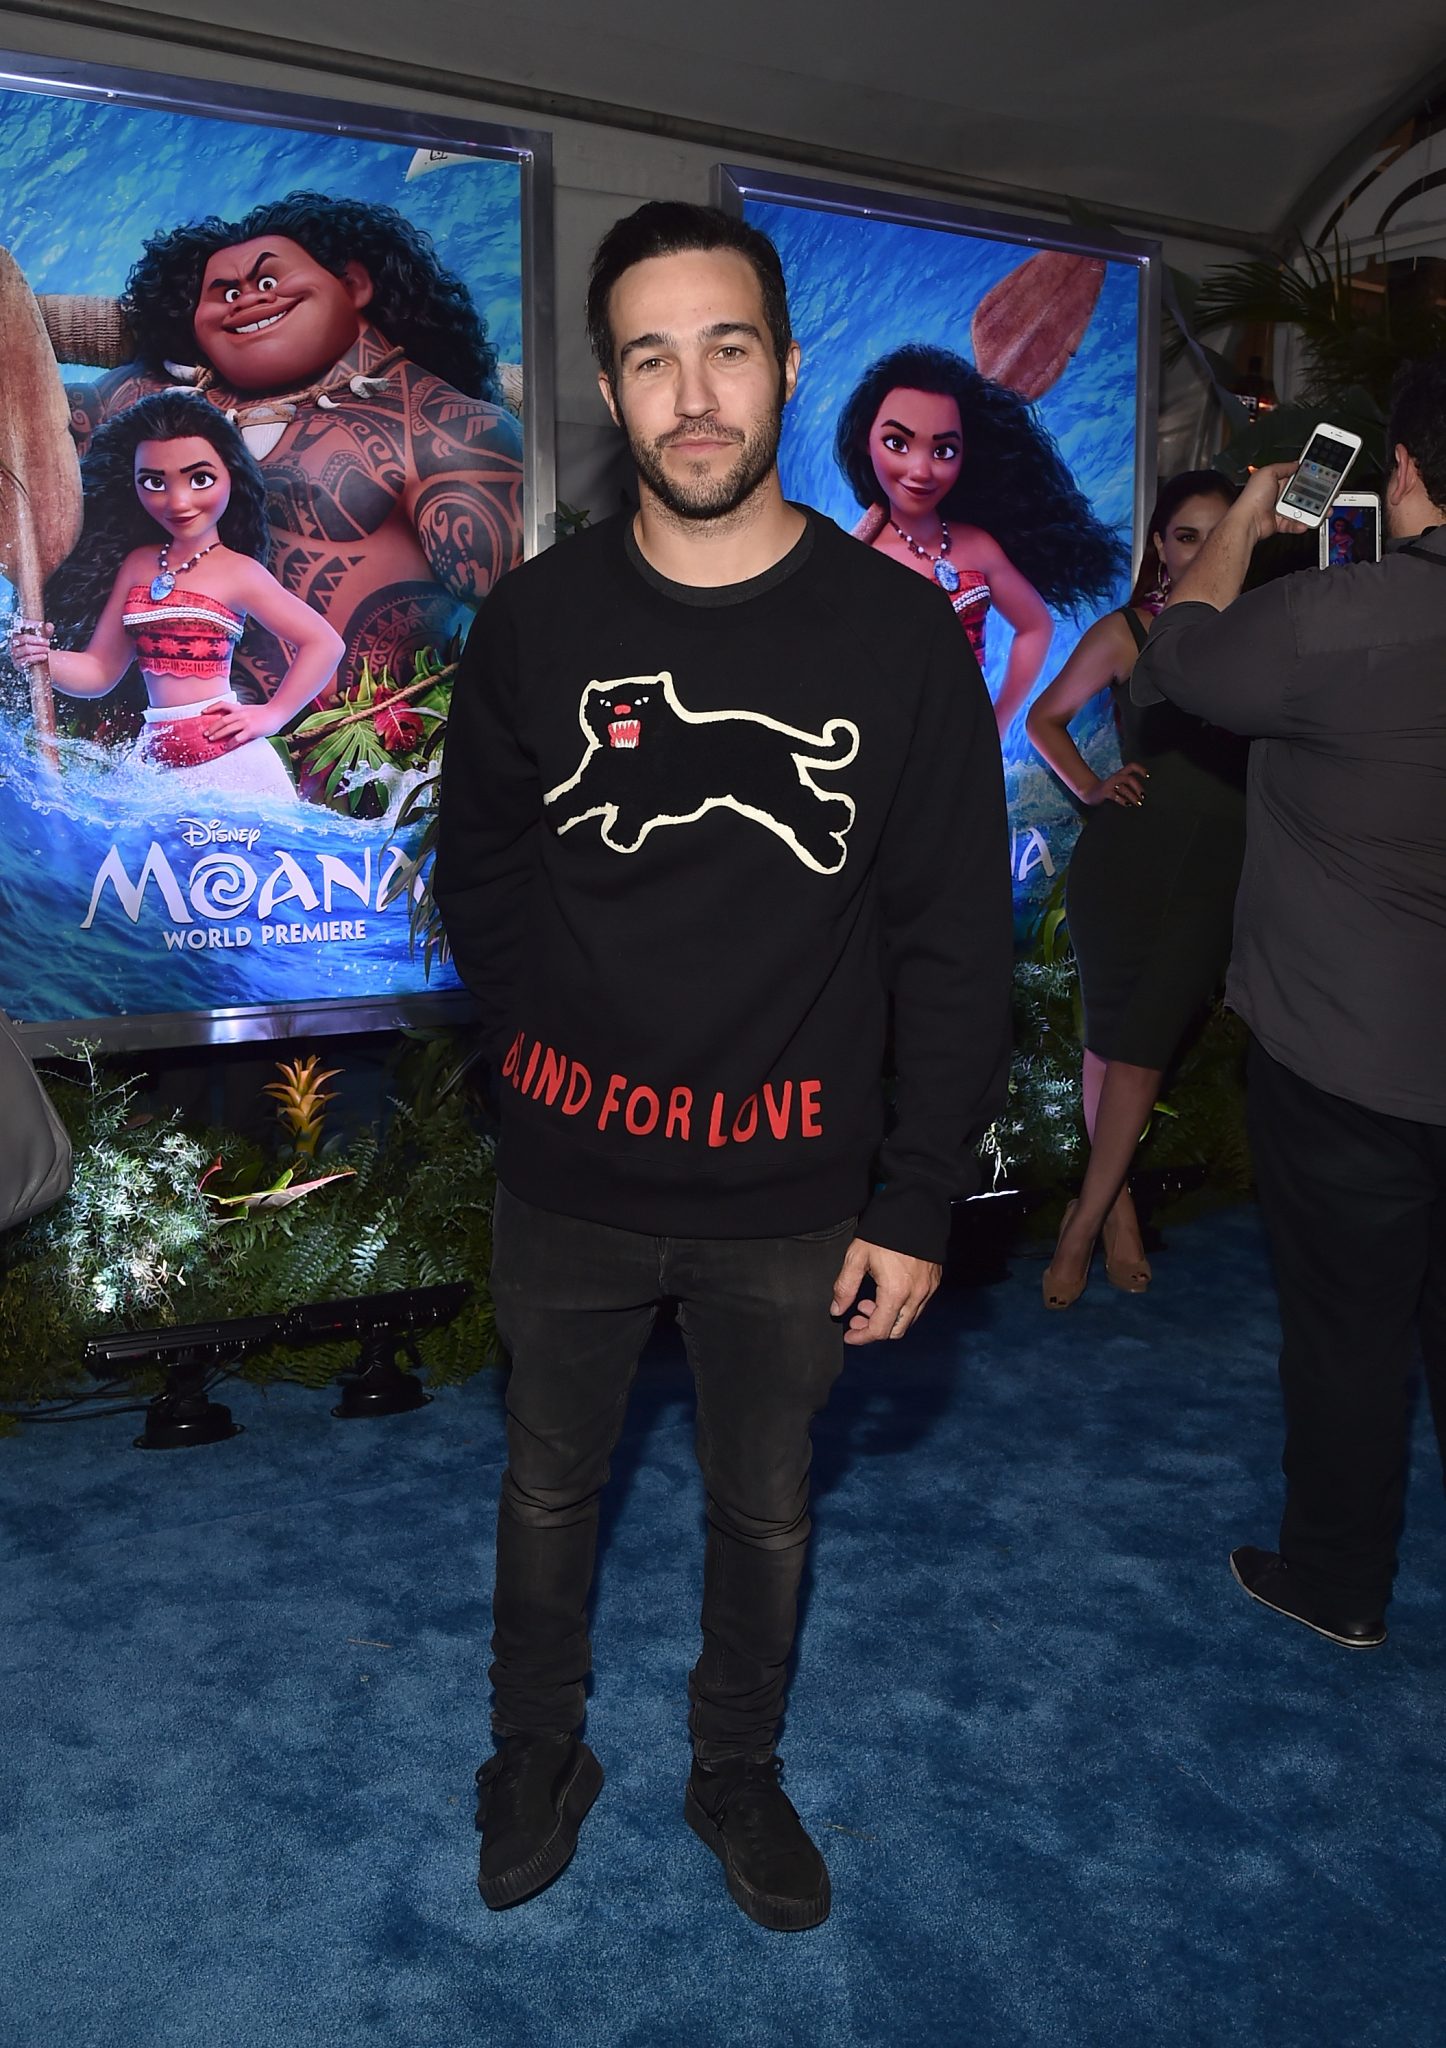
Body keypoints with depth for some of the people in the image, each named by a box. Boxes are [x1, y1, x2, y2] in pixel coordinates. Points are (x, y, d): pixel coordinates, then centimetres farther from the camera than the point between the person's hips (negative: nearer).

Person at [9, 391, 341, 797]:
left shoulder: (238, 572, -5)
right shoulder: (136, 566, 10)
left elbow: (324, 644, -5)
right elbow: (100, 671, 12)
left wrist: (271, 716, -7)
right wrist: (43, 658, -7)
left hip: (227, 761, -4)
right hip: (156, 763, 4)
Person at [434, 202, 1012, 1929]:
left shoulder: (900, 634, -9)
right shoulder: (533, 621, -5)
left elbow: (954, 943, -7)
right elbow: (475, 873, 8)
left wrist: (918, 1202, -8)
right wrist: (558, 1047, 0)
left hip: (791, 1199, -1)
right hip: (569, 1180, 1)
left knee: (764, 1509, 19)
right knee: (550, 1486, 20)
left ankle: (737, 1770, 46)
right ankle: (538, 1757, 46)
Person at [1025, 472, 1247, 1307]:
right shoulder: (1124, 633, 3)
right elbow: (1045, 718, 13)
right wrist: (1092, 788, 2)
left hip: (1215, 869, 0)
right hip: (1125, 856, 0)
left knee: (1142, 1046, -4)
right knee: (1110, 1039, 5)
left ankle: (1084, 1223, 7)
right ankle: (1119, 1206, 23)